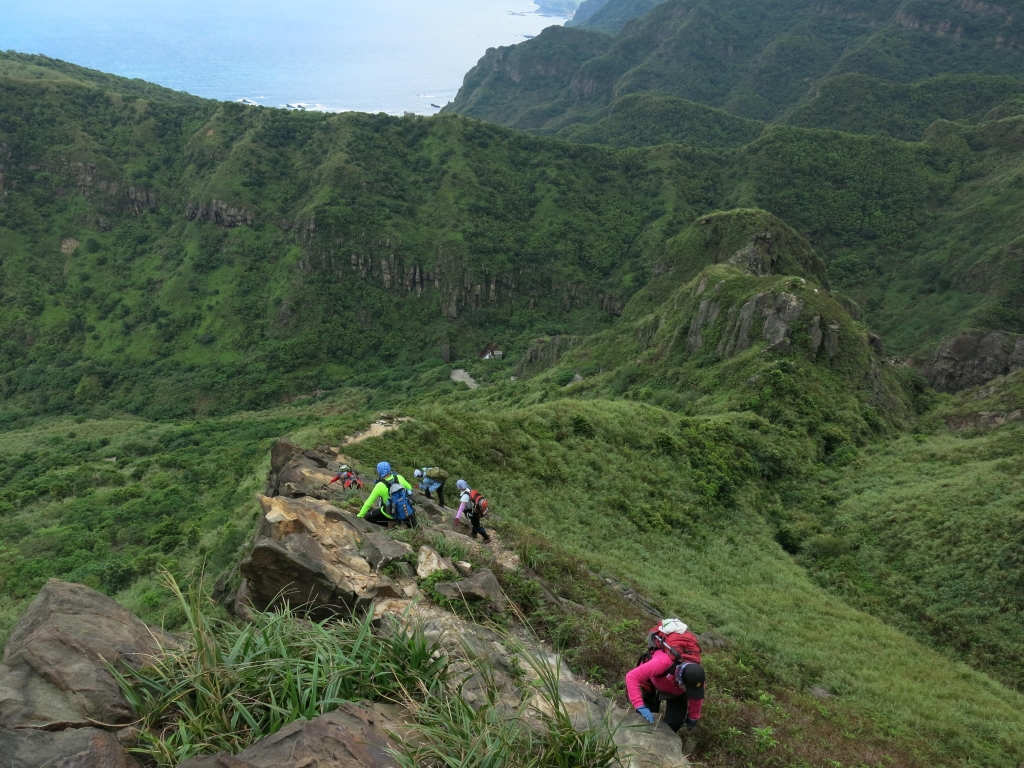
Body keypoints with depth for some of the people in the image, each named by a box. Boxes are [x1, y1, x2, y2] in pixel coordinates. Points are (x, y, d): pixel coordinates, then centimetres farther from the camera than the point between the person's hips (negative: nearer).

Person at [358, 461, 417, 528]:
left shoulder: (380, 486, -19)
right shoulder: (399, 478, -8)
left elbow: (369, 502, -10)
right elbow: (409, 488, 11)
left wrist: (360, 515, 1)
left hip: (394, 514, -5)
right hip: (408, 511, 5)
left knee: (367, 517, 4)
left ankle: (390, 523, -3)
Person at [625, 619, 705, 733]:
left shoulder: (695, 673, -36)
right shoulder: (663, 662, -51)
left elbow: (696, 697, -11)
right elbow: (631, 676, -50)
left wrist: (693, 718, 5)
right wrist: (639, 706, -53)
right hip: (654, 680, -2)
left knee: (675, 721, -6)